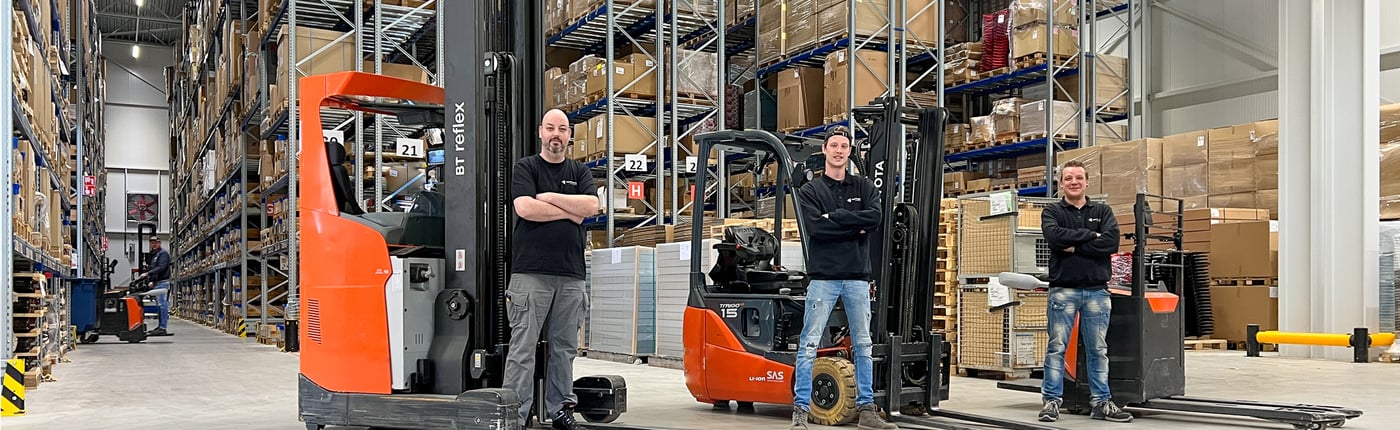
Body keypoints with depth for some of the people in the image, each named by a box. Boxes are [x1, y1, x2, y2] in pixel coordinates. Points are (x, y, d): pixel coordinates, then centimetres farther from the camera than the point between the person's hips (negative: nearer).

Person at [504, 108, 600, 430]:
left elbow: (592, 205, -1)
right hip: (530, 272, -4)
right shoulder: (526, 168, 6)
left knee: (565, 348, 9)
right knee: (523, 348, -6)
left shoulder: (580, 172, 17)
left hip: (571, 274, 4)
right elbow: (525, 208, -11)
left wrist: (548, 197, -5)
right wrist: (570, 211, -3)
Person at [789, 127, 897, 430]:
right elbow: (816, 227, -12)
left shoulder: (864, 187, 12)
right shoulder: (810, 191, 5)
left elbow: (875, 217, -7)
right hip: (823, 277, -3)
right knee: (809, 345, -6)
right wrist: (855, 227, -10)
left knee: (863, 345, 8)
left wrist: (834, 217, -11)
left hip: (858, 277, 3)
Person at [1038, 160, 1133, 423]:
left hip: (1097, 290, 2)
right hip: (1063, 290, -2)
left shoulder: (1102, 211, 11)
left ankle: (1102, 402, 12)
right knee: (1057, 348, -1)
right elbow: (1054, 236, -16)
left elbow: (1112, 242, -7)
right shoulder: (1052, 212, 6)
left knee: (1098, 350, 6)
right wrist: (1090, 235, -11)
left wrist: (1074, 247, -12)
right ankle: (1051, 401, 4)